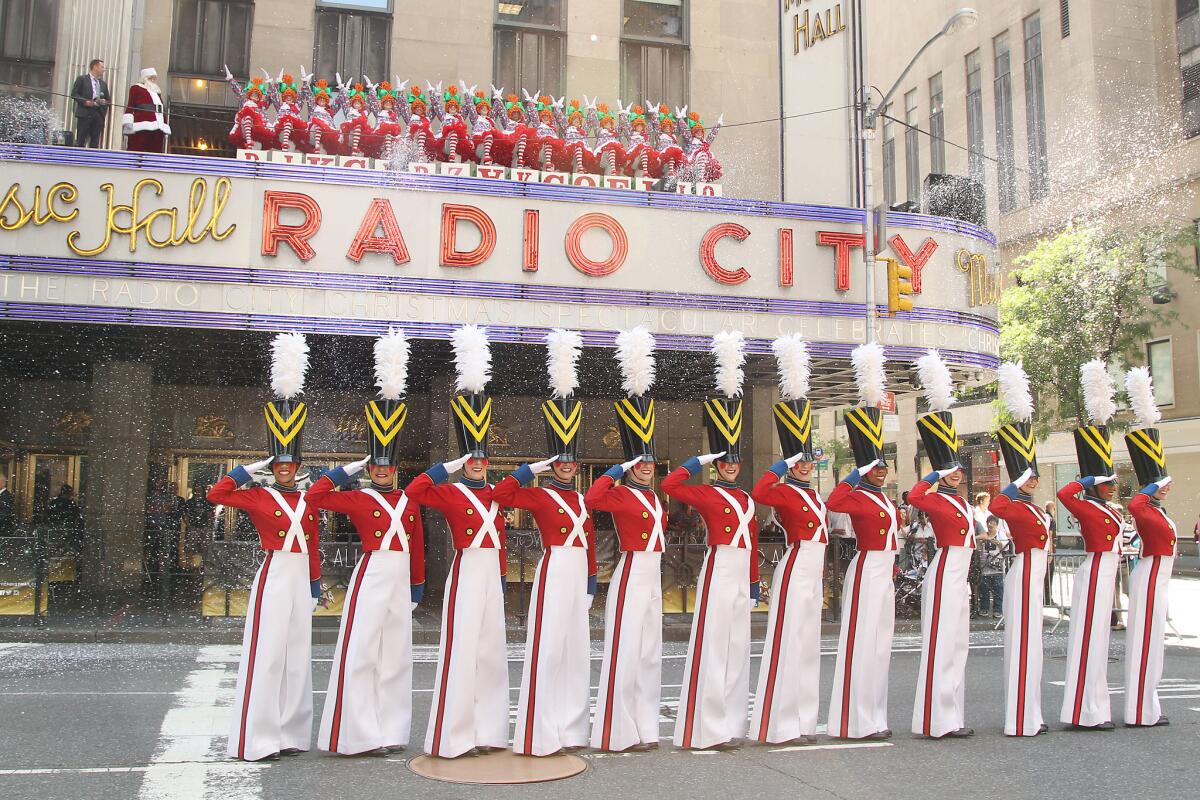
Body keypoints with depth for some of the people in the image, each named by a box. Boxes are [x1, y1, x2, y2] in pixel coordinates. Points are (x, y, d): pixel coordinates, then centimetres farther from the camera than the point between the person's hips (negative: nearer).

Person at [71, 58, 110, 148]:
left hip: (98, 114, 5)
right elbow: (74, 94, -1)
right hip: (84, 113, -5)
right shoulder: (82, 79, 4)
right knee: (80, 141, -5)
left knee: (95, 142, 1)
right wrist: (85, 101, -15)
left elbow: (108, 99, 22)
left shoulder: (103, 84, 20)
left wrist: (105, 102, 0)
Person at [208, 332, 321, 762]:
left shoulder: (307, 501, 12)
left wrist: (315, 585, 16)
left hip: (300, 580, 6)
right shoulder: (258, 497, -2)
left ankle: (290, 733, 19)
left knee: (297, 653, 9)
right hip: (275, 576, -6)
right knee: (267, 652, -6)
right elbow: (216, 494, -13)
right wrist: (251, 468, -12)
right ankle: (258, 738, 0)